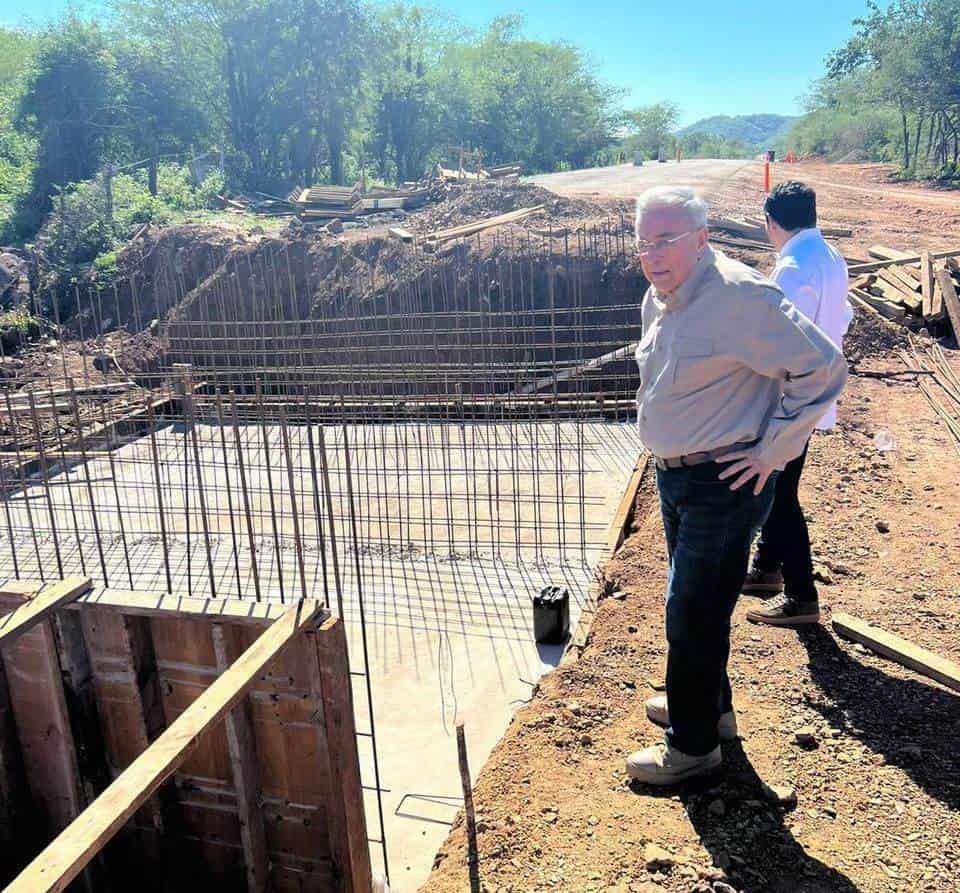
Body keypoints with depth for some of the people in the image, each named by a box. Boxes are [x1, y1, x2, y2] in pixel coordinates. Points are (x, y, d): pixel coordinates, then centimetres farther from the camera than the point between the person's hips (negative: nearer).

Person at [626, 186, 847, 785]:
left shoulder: (738, 296, -22)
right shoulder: (660, 299, 7)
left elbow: (823, 369, -23)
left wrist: (772, 451, -19)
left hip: (724, 483, -9)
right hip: (676, 474, 10)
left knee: (693, 614, 0)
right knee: (694, 602, 23)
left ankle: (693, 746, 19)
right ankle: (711, 705, 44)